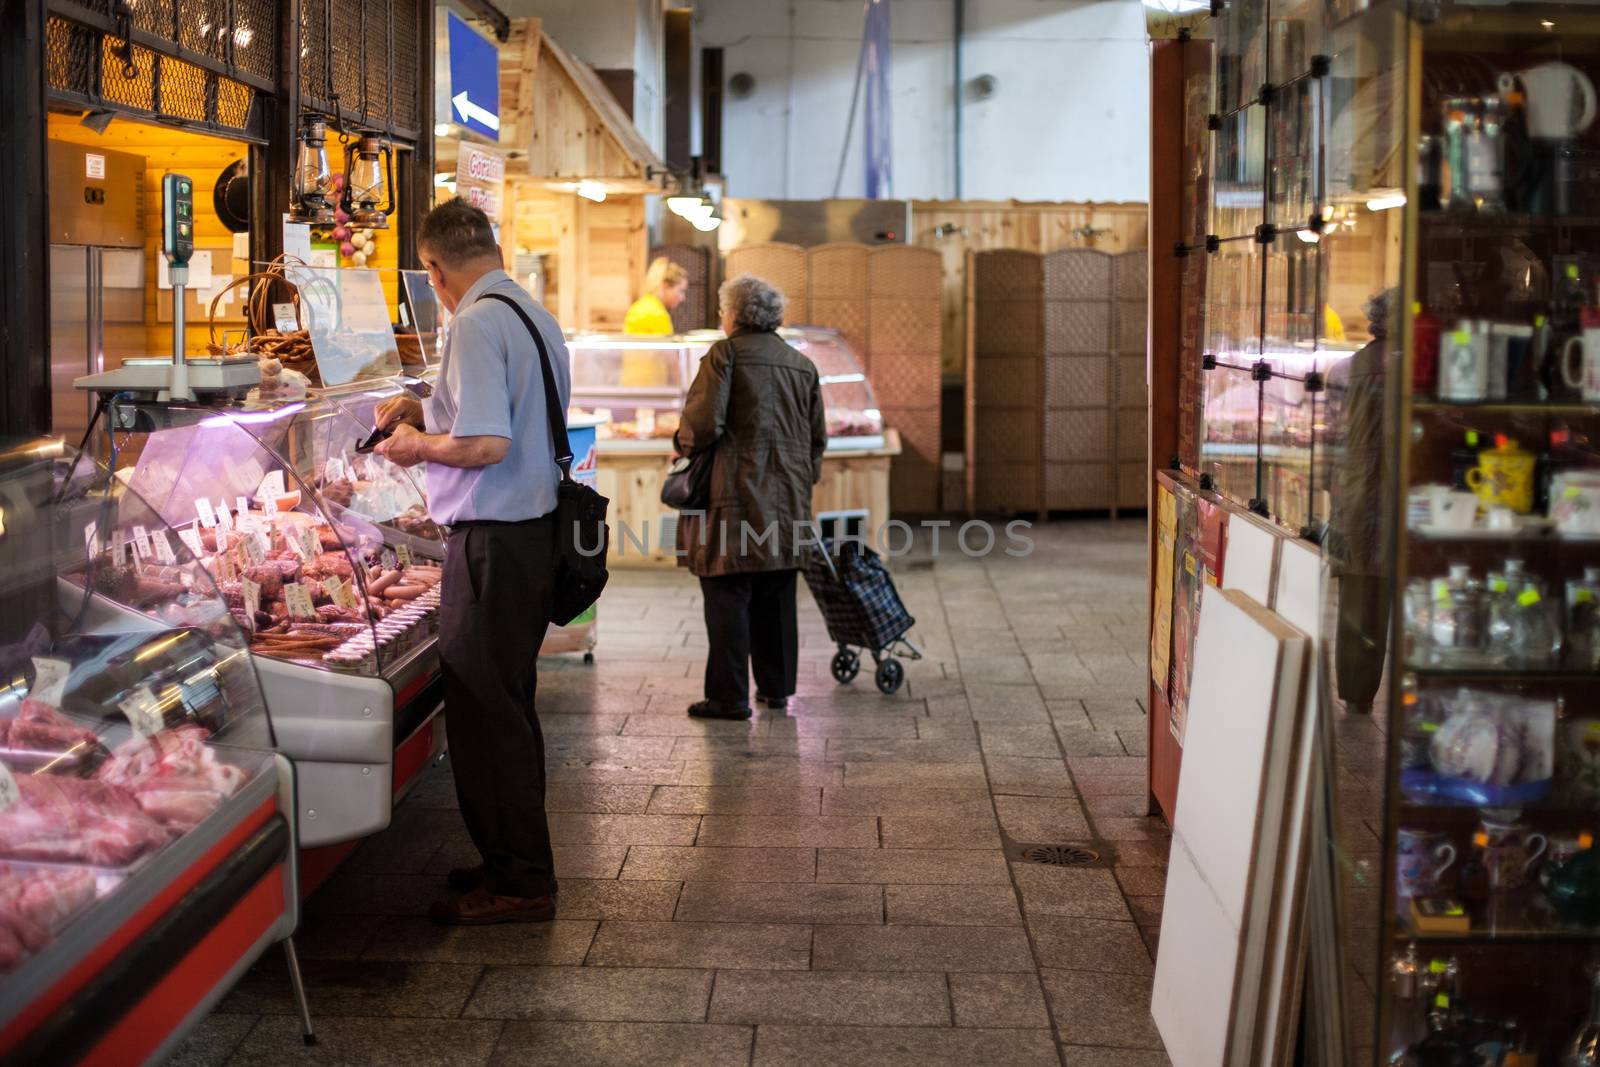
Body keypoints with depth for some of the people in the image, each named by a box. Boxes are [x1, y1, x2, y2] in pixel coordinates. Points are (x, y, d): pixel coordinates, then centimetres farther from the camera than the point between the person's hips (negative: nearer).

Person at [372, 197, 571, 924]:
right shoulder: (536, 317, 13)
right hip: (537, 529, 10)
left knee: (483, 712, -2)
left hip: (494, 542, -10)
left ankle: (518, 883, 5)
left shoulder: (477, 324, -16)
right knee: (509, 705, 18)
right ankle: (518, 862, 28)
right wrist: (430, 412, 23)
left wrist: (417, 445, -8)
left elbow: (487, 445, -25)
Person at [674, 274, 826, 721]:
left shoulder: (727, 353, -6)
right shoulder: (802, 364, 14)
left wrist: (685, 443, 5)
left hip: (736, 494, -6)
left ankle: (730, 696, -1)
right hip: (788, 499, 7)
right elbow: (817, 437, 17)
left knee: (727, 596, -2)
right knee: (776, 596, 14)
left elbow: (704, 421, -15)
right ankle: (777, 687, 20)